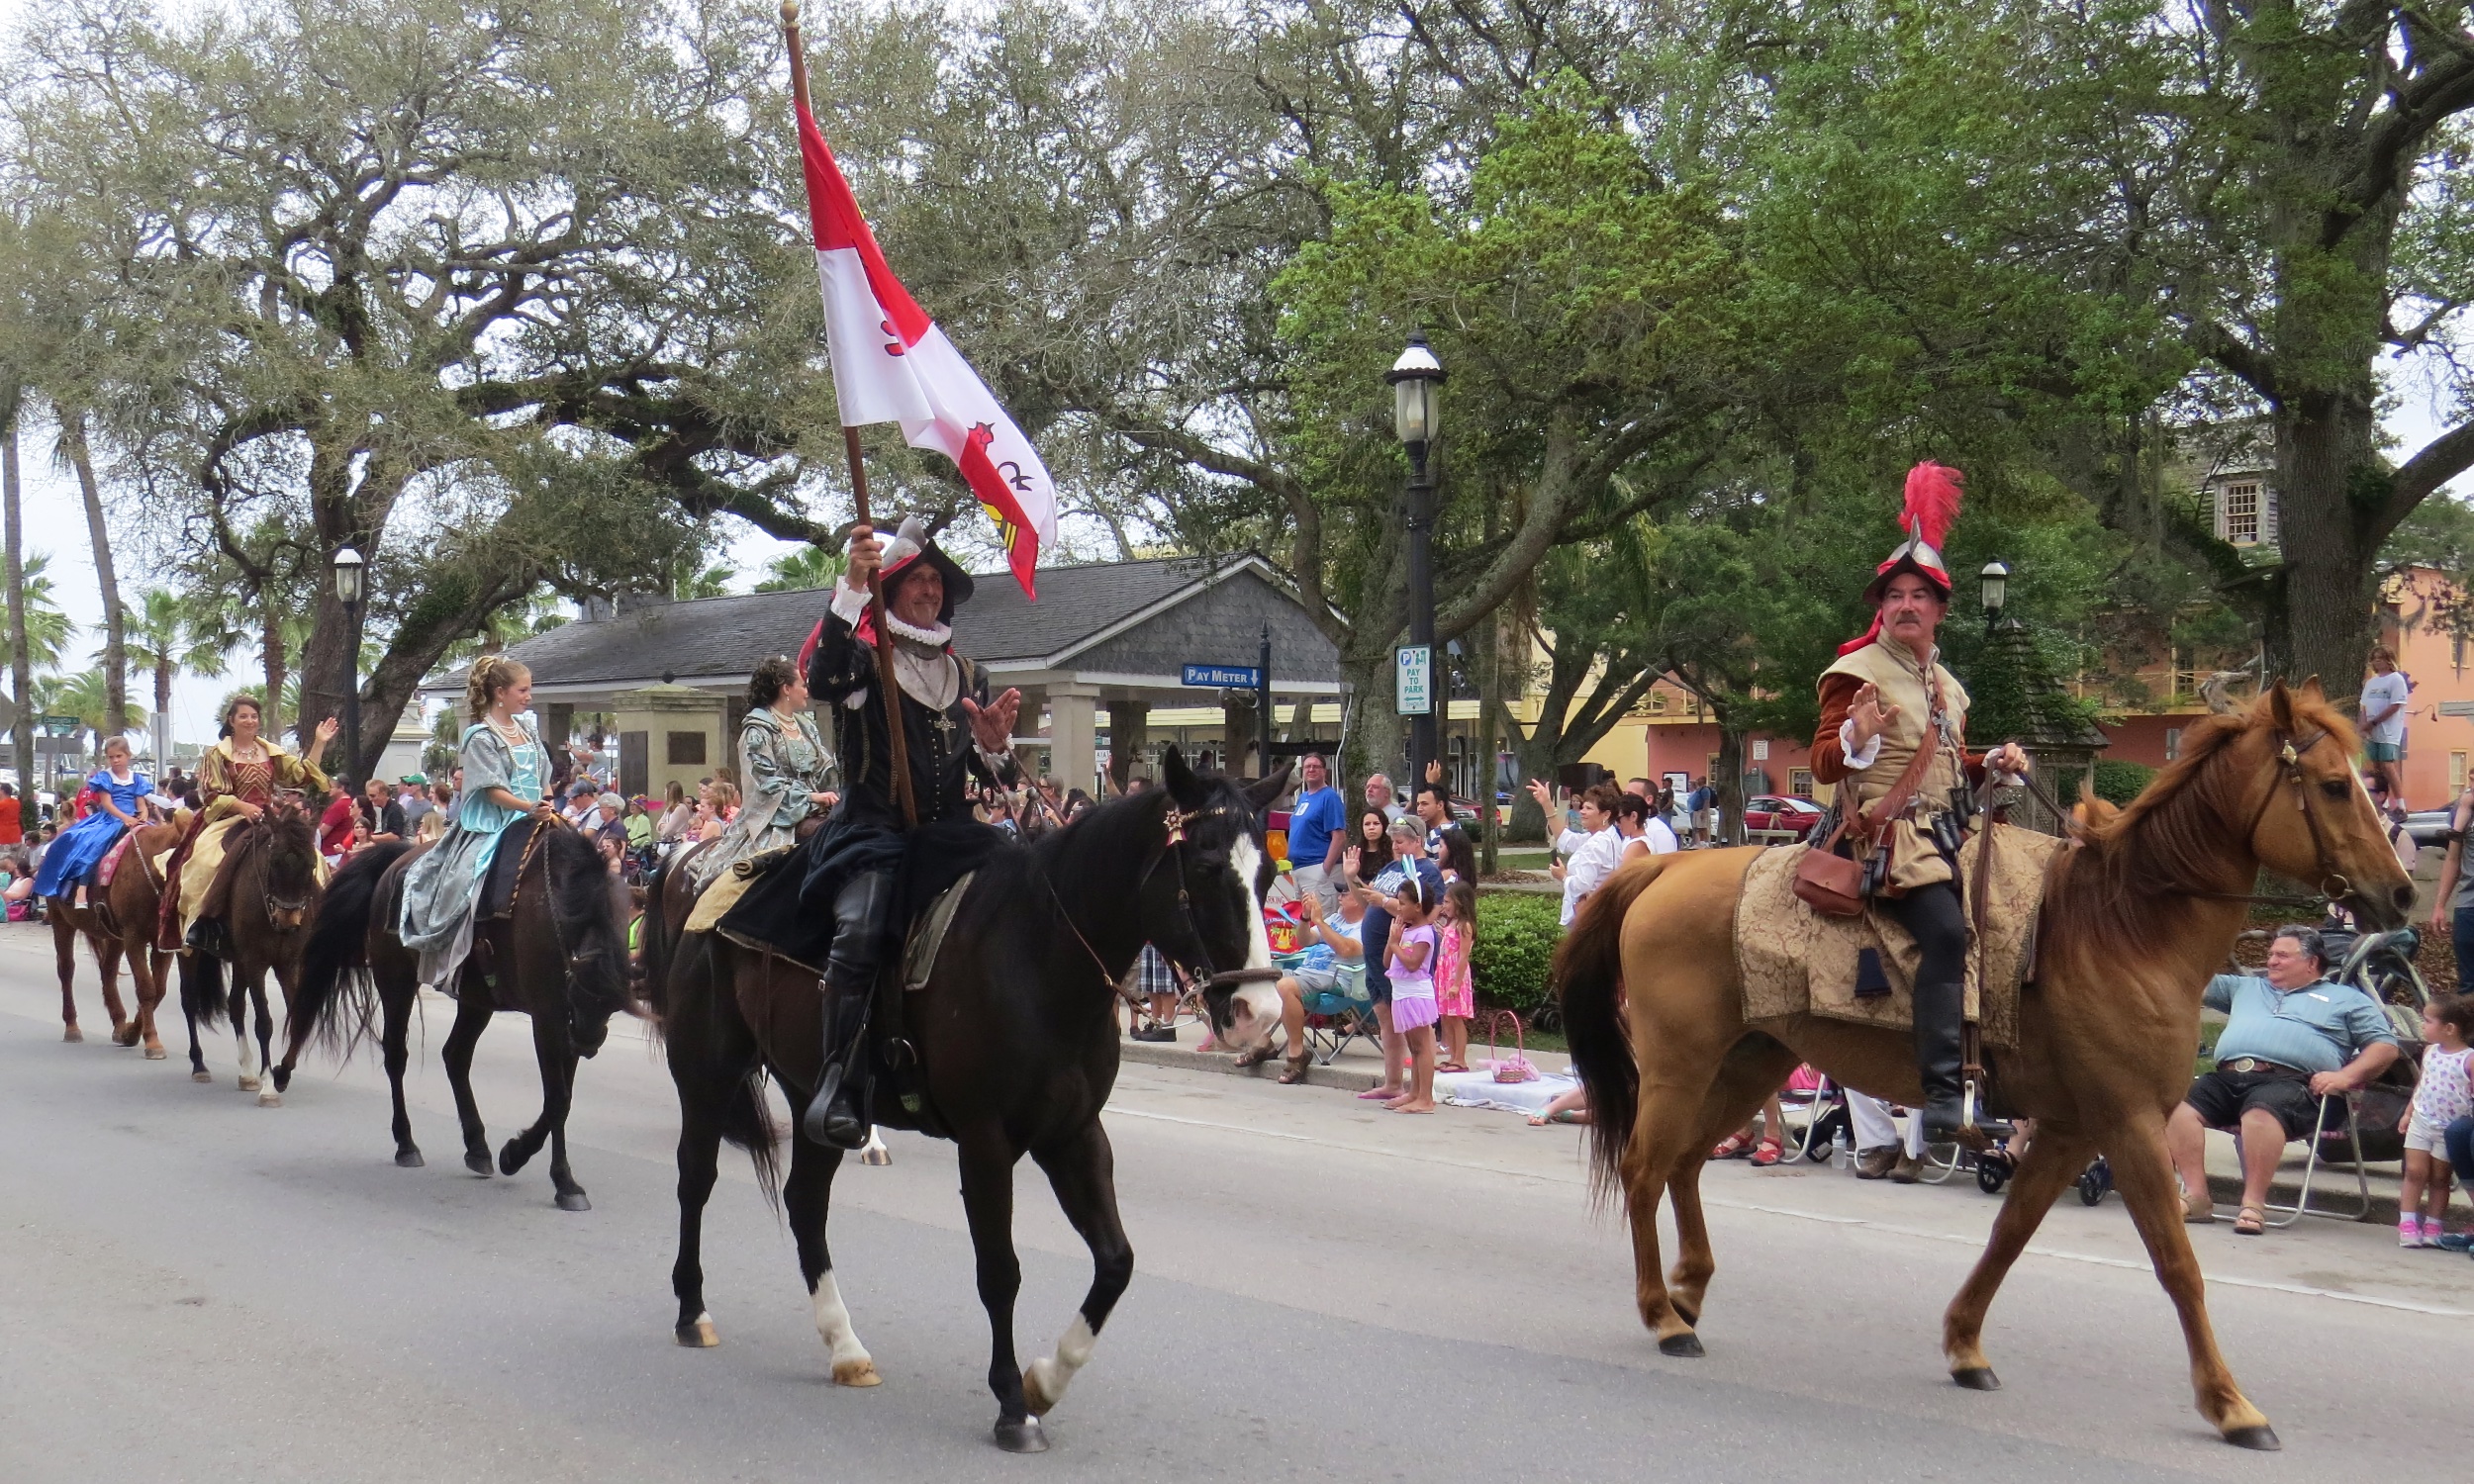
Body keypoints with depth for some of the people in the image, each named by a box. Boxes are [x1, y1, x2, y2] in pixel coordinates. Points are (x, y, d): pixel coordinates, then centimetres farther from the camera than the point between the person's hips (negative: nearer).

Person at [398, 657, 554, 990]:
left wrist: (549, 808, 0)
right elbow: (493, 791, -15)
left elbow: (543, 778, 19)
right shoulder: (481, 737, -7)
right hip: (491, 826, -7)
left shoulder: (527, 729, 14)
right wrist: (530, 807, -29)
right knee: (468, 880, -26)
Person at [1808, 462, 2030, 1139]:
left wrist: (1996, 761, 12)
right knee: (1946, 928, -30)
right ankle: (1942, 1096, -34)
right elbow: (1824, 764, -7)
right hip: (1888, 837, -9)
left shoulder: (1947, 685, 20)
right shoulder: (1856, 672, -3)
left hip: (1949, 834, 9)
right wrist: (1857, 735, -27)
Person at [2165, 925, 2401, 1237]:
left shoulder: (2345, 999, 24)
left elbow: (2385, 1045, 14)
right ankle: (2196, 1196, -29)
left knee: (2261, 1113, -41)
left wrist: (2345, 1076, -3)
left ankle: (2254, 1204, -38)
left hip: (2290, 1081, -4)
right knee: (2178, 1103, -27)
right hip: (2227, 1077, 4)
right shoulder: (2246, 987, 37)